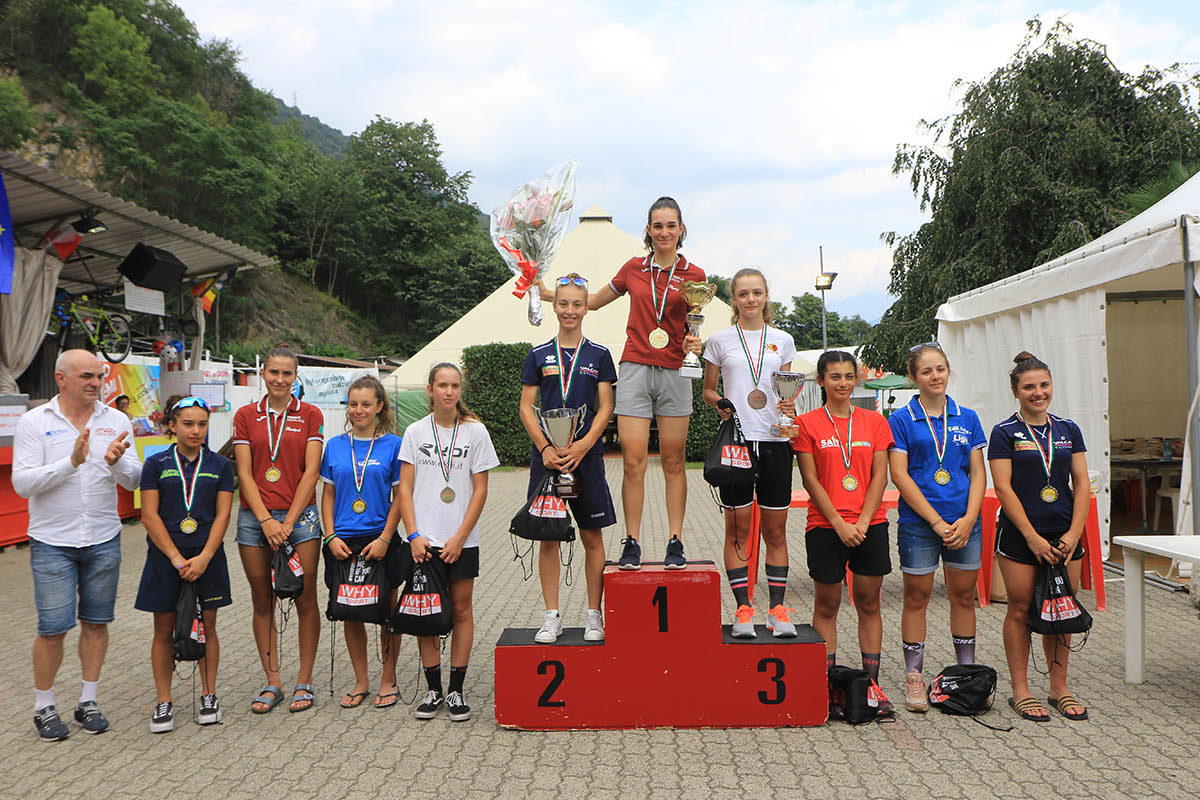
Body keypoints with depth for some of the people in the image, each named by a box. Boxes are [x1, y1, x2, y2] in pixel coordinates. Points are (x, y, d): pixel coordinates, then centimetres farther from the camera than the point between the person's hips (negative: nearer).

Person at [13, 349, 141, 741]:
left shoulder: (116, 421, 3)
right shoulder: (34, 422, -4)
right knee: (53, 627, -2)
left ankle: (88, 701, 23)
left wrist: (116, 462, -23)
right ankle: (43, 707, 17)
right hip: (53, 541, -3)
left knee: (96, 622, 10)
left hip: (104, 540, 3)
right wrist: (71, 462, -25)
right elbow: (22, 483, -13)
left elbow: (134, 480, -1)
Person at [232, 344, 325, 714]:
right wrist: (266, 521, -9)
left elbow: (311, 472, -2)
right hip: (254, 516, 2)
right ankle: (272, 682, 16)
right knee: (262, 602, 6)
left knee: (305, 600, -1)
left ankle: (304, 680, 11)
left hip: (300, 515, -1)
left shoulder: (310, 415, 4)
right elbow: (245, 473, 1)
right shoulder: (246, 416, 7)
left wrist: (289, 521, -9)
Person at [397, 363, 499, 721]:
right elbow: (404, 489, 3)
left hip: (461, 540, -1)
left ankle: (456, 689, 14)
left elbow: (480, 490, -1)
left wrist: (460, 537, -8)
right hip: (422, 539, 1)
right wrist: (414, 535, -8)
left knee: (461, 610, 4)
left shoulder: (475, 431, 0)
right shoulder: (415, 432, 3)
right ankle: (433, 689, 16)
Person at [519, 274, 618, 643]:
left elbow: (605, 408, 2)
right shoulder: (538, 356, 7)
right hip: (546, 456, 1)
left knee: (591, 536, 4)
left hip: (586, 455, 0)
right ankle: (552, 616, 13)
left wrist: (583, 445, -13)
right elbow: (526, 408, 4)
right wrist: (545, 449, -10)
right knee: (548, 537, 4)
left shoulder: (598, 355, 6)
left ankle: (594, 615, 14)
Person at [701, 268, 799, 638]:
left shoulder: (782, 340, 10)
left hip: (775, 440, 2)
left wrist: (789, 405, -5)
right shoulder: (720, 340, 6)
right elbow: (707, 389, 11)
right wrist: (719, 404, -10)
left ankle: (777, 608, 12)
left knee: (776, 530, 5)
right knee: (738, 529, 1)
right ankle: (743, 608, 9)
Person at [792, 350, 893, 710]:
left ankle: (872, 682, 16)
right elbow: (810, 480, -4)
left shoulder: (874, 421, 7)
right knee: (826, 606, 4)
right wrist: (840, 523, -11)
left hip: (870, 525, 2)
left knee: (869, 604, 7)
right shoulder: (807, 423, 0)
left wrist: (862, 522, -8)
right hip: (825, 526, -2)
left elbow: (879, 476, 3)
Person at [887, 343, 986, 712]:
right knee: (917, 598, 4)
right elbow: (900, 475, -8)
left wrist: (968, 519, -7)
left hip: (964, 522, 3)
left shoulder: (967, 419, 9)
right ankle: (914, 678, 13)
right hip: (918, 523, -3)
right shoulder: (901, 420, -1)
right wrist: (937, 522, -12)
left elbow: (978, 474, 8)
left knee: (964, 596, 10)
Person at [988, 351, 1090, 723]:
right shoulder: (1005, 433, -3)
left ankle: (1059, 688, 19)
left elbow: (1082, 484, 7)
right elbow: (1003, 488, -8)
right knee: (1021, 610, 1)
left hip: (1064, 535, 4)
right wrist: (1032, 537, -13)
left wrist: (1074, 533, -5)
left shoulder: (1068, 430, 9)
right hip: (1019, 537, -4)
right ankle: (1020, 691, 11)